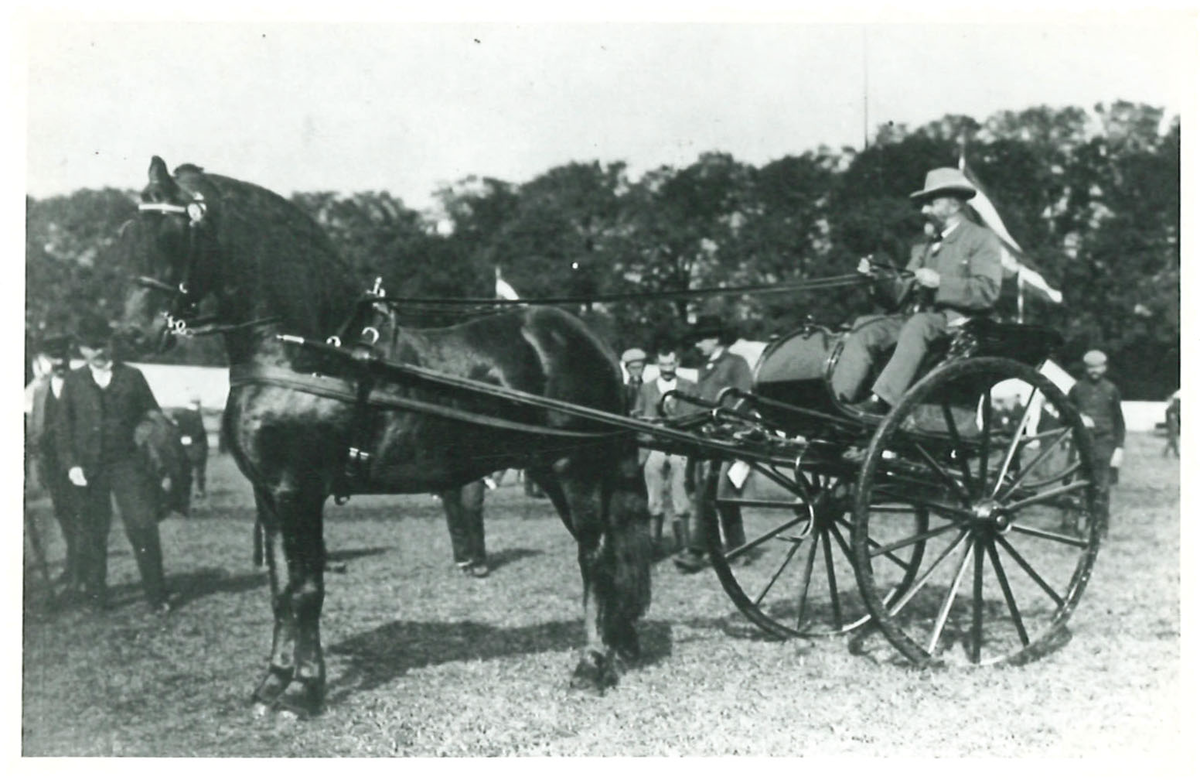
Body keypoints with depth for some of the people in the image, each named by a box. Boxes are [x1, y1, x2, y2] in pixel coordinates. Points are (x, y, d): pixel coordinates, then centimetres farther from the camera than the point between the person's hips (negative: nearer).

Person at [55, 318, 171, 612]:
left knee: (143, 527, -8)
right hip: (87, 468, 2)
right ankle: (95, 597, 17)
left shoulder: (132, 377, 7)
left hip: (127, 464, -1)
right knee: (92, 533, 5)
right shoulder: (73, 382, 10)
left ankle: (157, 597, 0)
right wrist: (70, 463, -3)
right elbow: (64, 426, 10)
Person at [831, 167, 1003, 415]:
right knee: (866, 325, -15)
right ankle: (837, 400, -25)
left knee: (918, 324, -36)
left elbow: (988, 292, -10)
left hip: (959, 323, -7)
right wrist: (877, 278, -2)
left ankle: (882, 401, -45)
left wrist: (939, 282, -16)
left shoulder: (981, 239, 5)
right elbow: (900, 296, 17)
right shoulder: (924, 248, 27)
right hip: (919, 320, 7)